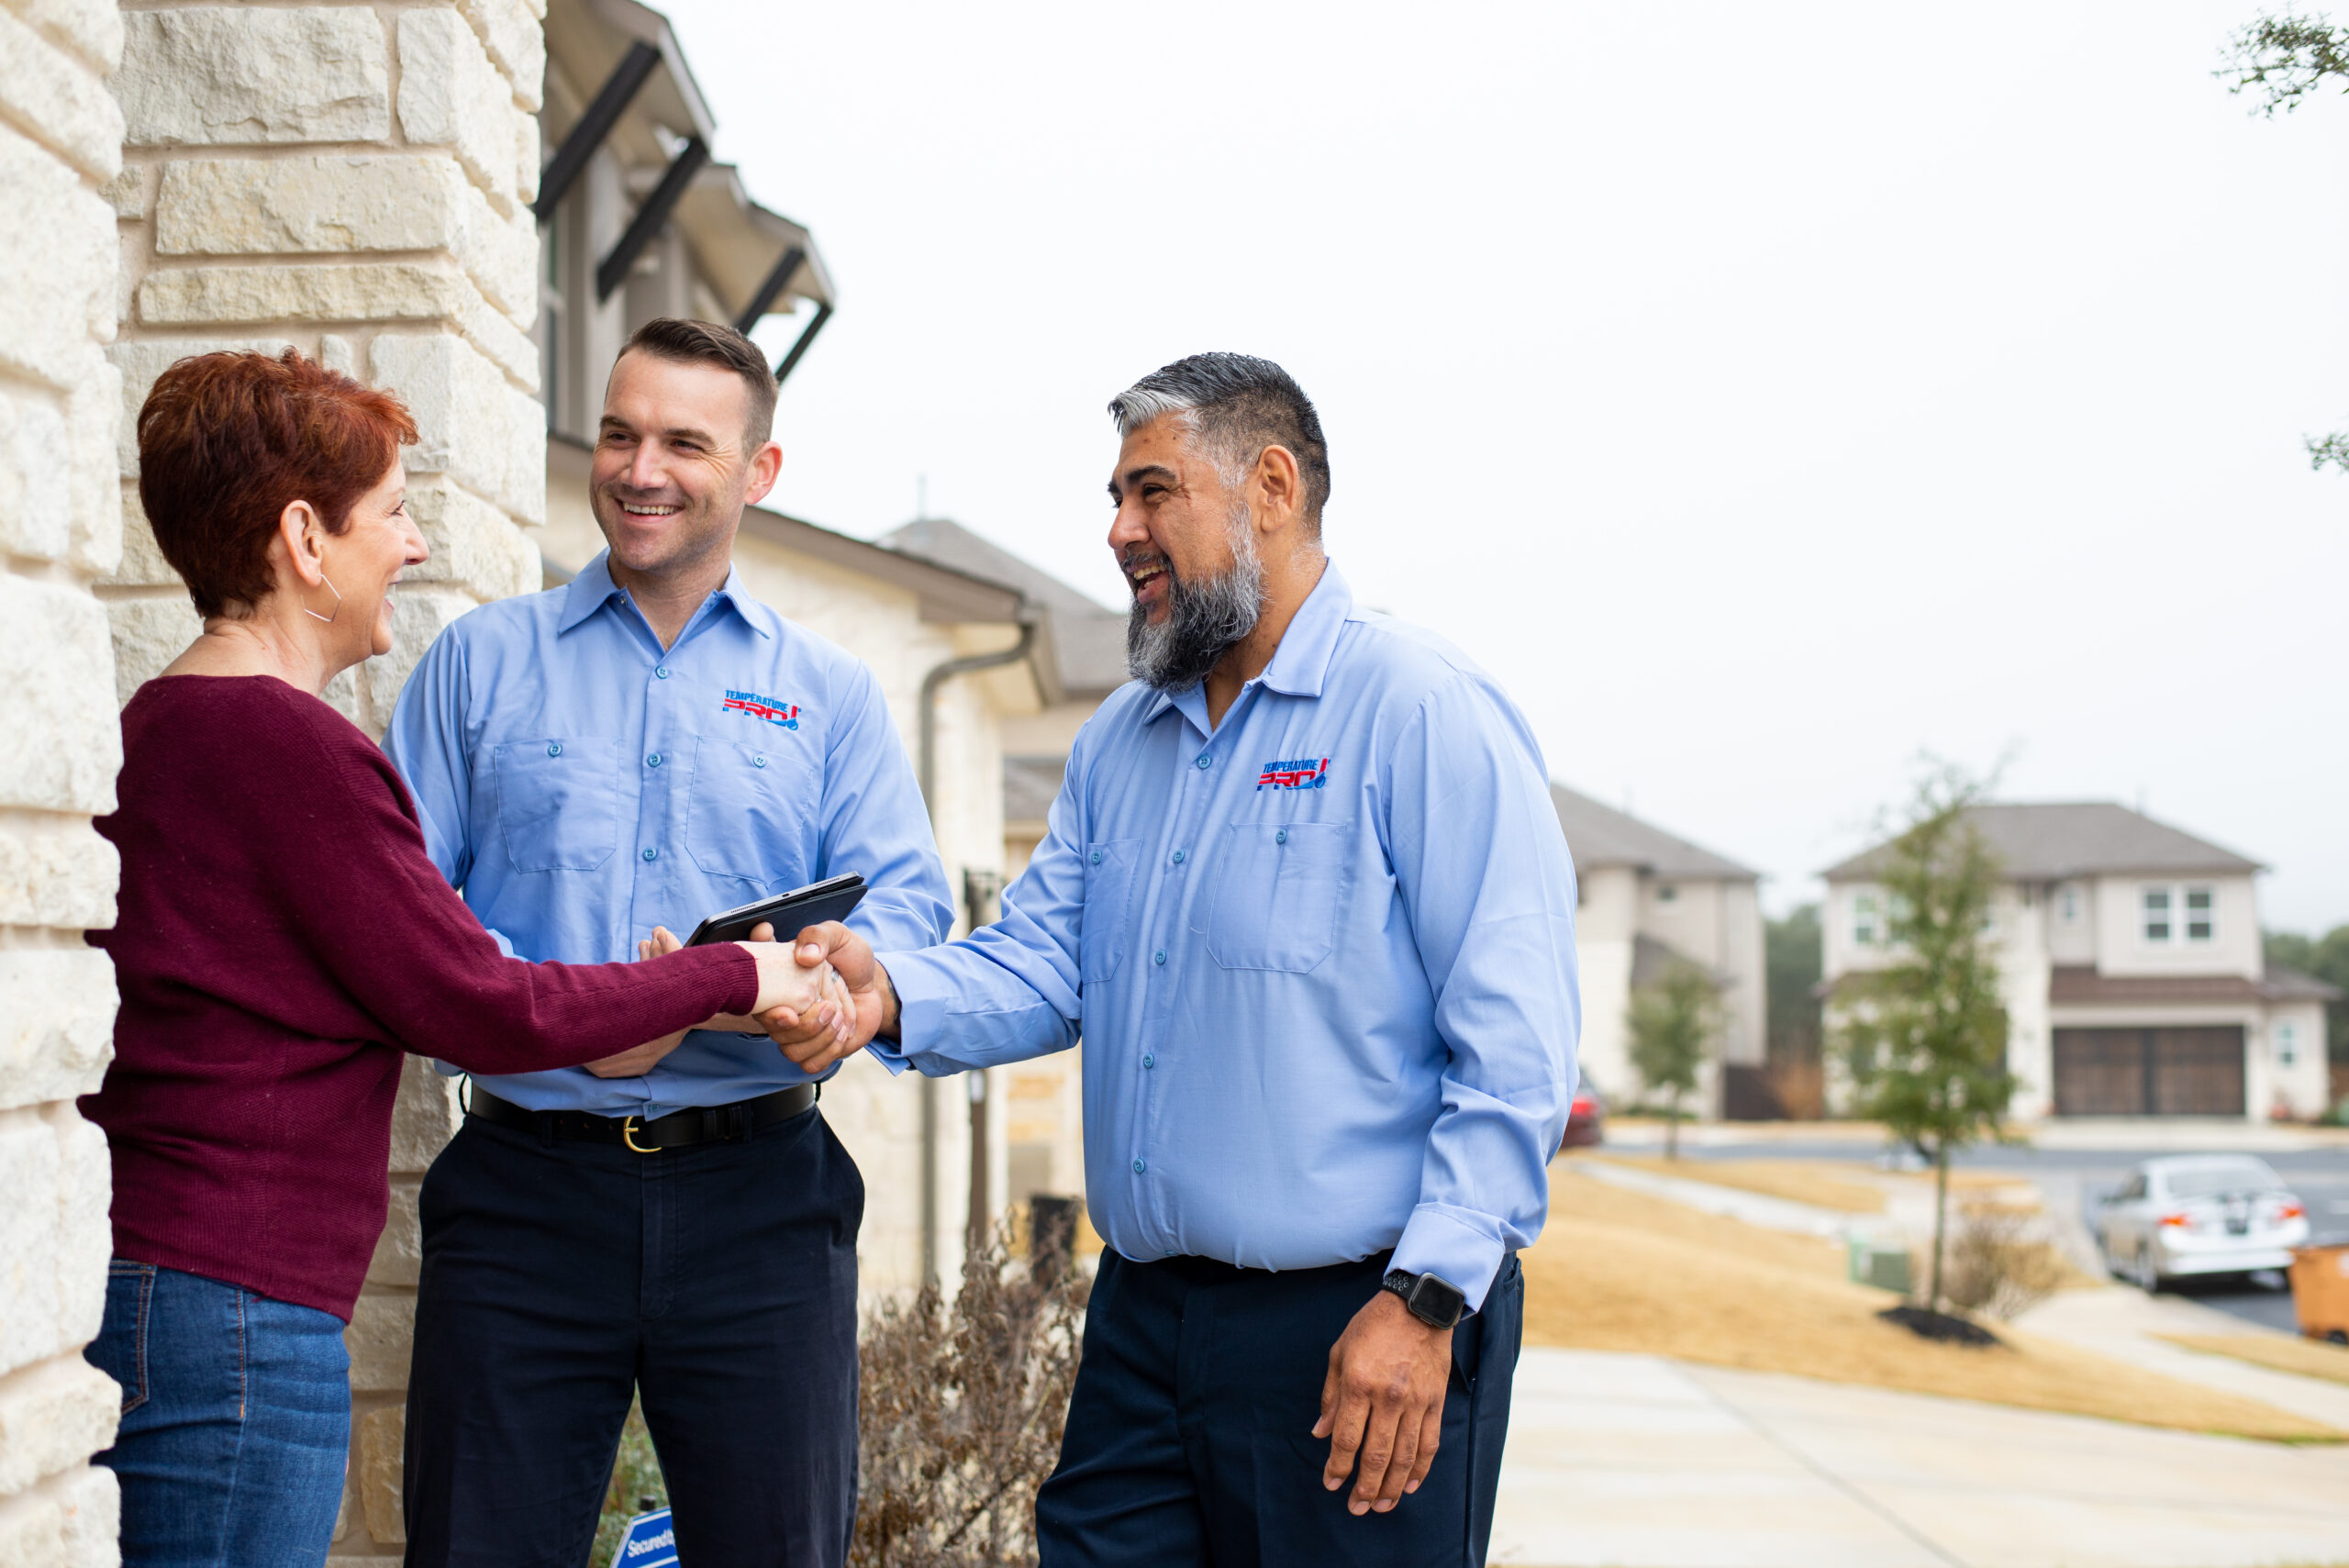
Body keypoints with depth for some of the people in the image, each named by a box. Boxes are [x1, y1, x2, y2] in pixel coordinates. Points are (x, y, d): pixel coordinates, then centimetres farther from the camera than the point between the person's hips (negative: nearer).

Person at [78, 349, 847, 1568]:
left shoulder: (151, 725, 13)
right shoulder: (287, 744, -16)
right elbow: (481, 1011, -13)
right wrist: (729, 977, -2)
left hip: (135, 1275, 10)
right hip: (231, 1308, -10)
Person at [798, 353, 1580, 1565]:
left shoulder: (1422, 713, -10)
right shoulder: (1116, 743, 15)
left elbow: (1515, 1044, -15)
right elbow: (1041, 965, 10)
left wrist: (1424, 1299, -20)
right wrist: (892, 996, -11)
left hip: (1357, 1327, -6)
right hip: (1142, 1316, 7)